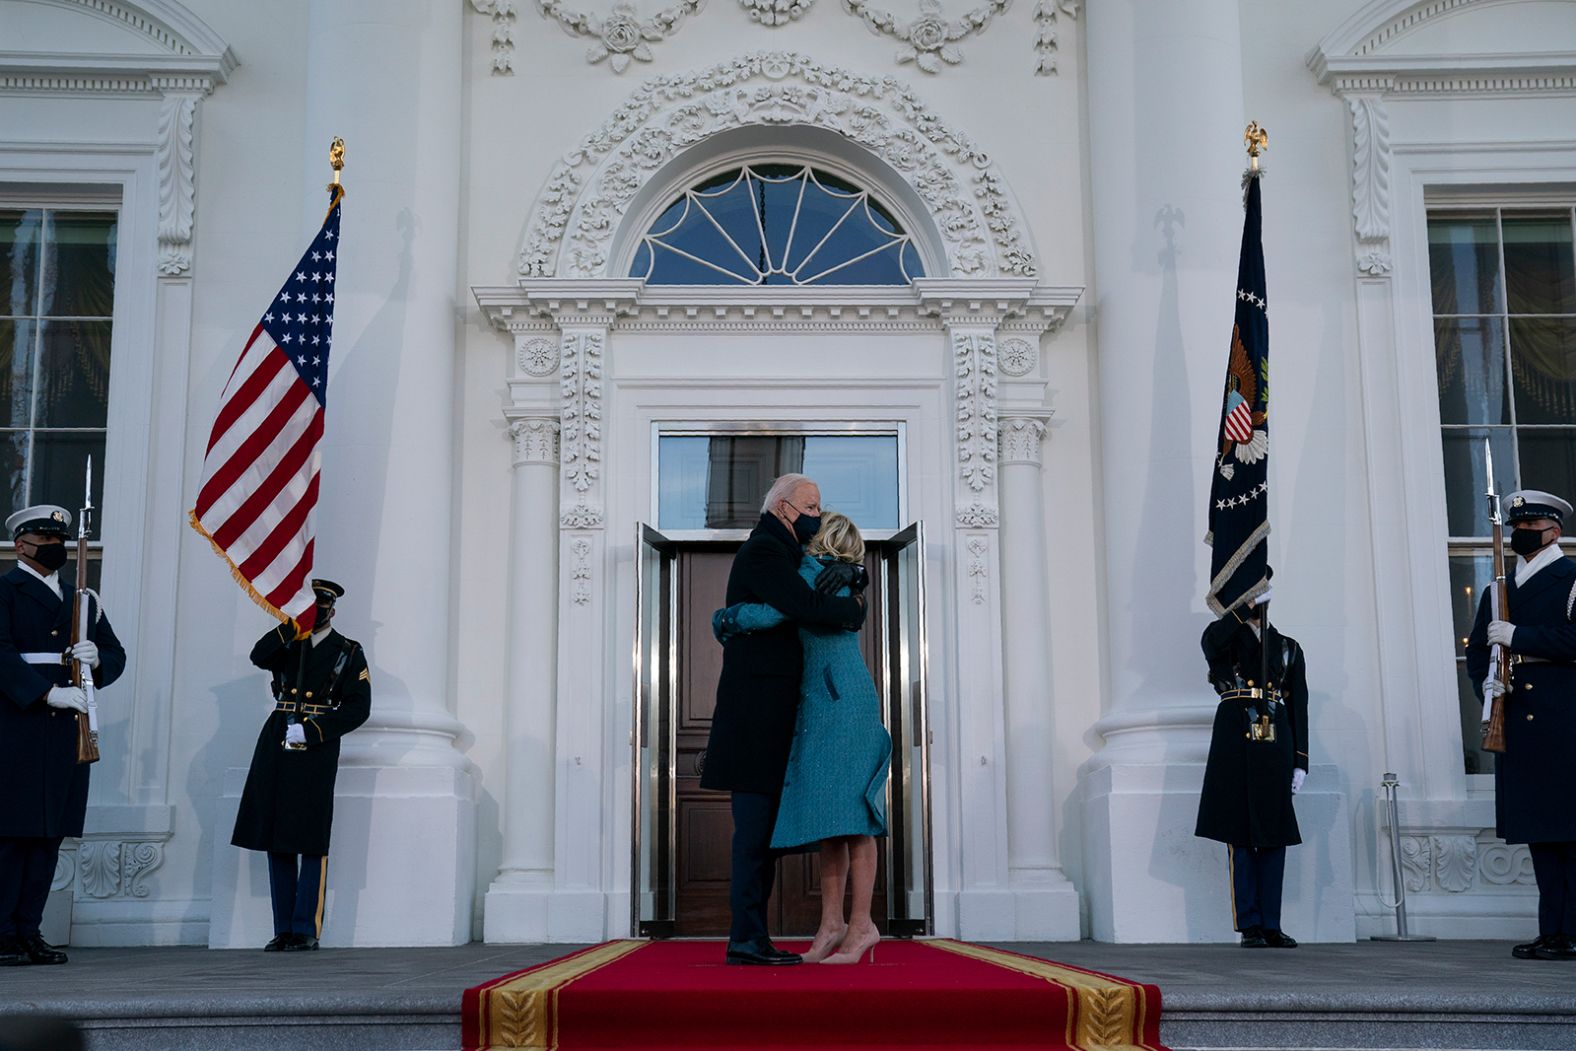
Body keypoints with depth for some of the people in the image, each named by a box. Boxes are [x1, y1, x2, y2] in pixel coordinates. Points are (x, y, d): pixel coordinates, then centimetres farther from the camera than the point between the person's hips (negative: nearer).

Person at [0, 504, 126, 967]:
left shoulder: (82, 599, 20)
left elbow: (116, 655, 17)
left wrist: (97, 658, -6)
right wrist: (49, 693, -20)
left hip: (67, 731, 6)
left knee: (50, 833, 5)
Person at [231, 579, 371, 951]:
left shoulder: (349, 652, 6)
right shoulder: (287, 644, 16)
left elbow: (358, 708, -3)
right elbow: (259, 656, -6)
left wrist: (312, 731, -12)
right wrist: (294, 624, -13)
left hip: (316, 750, -4)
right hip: (276, 747, 4)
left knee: (311, 843, -5)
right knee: (276, 842, 5)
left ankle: (306, 930, -1)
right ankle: (283, 930, 11)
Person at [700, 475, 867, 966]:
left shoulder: (782, 553, 23)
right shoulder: (763, 550, -9)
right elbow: (808, 606, -23)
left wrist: (845, 571, 0)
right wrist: (854, 609, -3)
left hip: (768, 713, 10)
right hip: (757, 709, -10)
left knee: (761, 826, 8)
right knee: (755, 824, -11)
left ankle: (749, 936, 9)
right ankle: (747, 938, -10)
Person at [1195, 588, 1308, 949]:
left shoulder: (1289, 648, 18)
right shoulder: (1224, 639, 11)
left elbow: (1299, 707, 13)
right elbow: (1211, 641, -18)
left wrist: (1300, 763, 6)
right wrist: (1246, 606, -14)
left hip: (1276, 749, 3)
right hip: (1235, 746, -3)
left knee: (1274, 836, 3)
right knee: (1240, 836, -3)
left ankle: (1271, 926, 9)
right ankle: (1249, 927, 0)